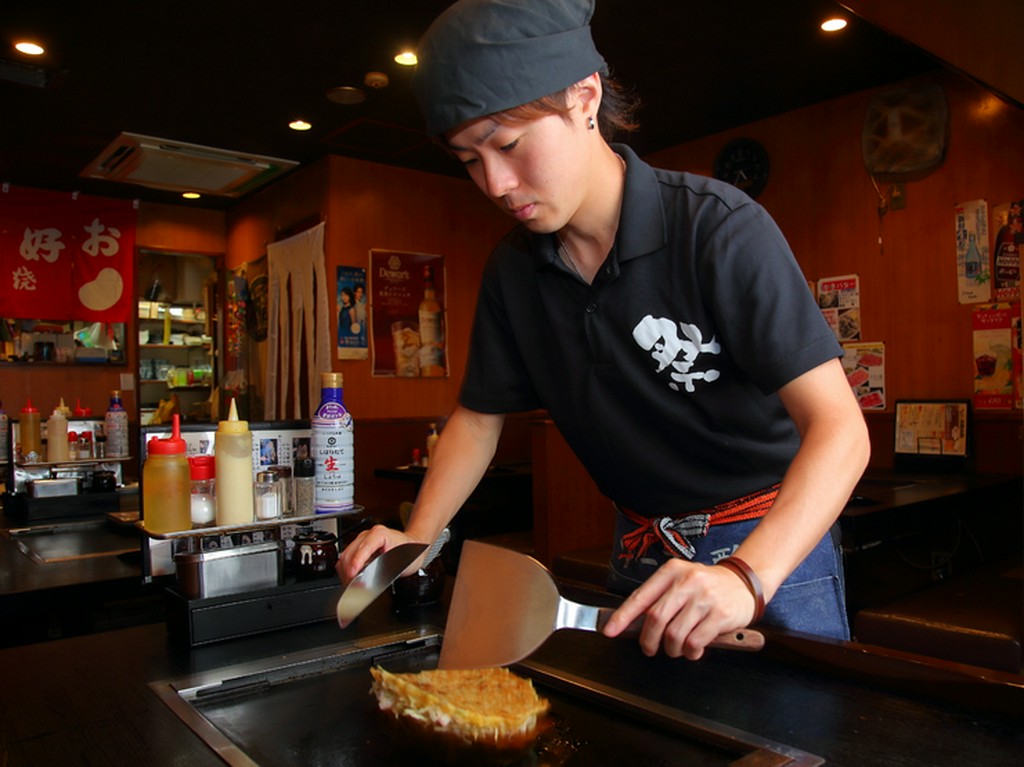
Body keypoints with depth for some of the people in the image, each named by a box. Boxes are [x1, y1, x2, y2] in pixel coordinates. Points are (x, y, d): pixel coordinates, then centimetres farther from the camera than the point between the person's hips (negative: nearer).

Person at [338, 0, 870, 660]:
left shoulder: (720, 228, -21)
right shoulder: (513, 270, -3)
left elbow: (839, 429, -27)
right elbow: (479, 416, 6)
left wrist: (747, 575, -42)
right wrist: (417, 537, -8)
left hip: (774, 549, -4)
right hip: (642, 556, 5)